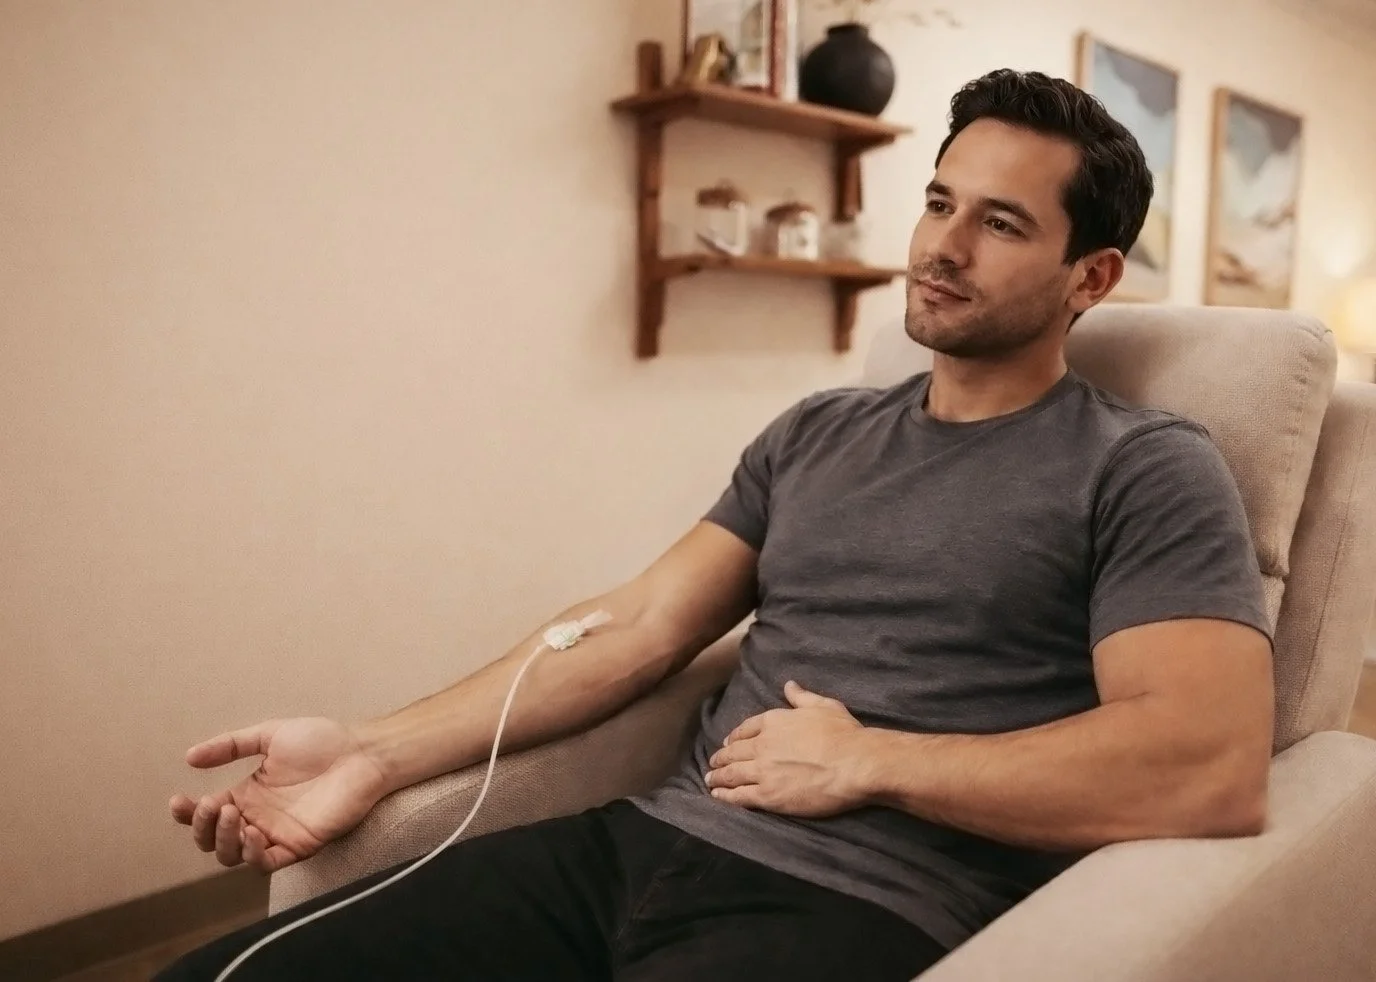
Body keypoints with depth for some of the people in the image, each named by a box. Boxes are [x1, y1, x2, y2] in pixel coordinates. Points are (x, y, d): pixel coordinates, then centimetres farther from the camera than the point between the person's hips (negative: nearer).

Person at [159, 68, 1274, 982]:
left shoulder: (1145, 471, -2)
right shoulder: (814, 432, 15)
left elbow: (1212, 771, -15)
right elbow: (640, 625, 8)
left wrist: (868, 761, -10)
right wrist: (379, 753, -1)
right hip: (645, 841, 5)